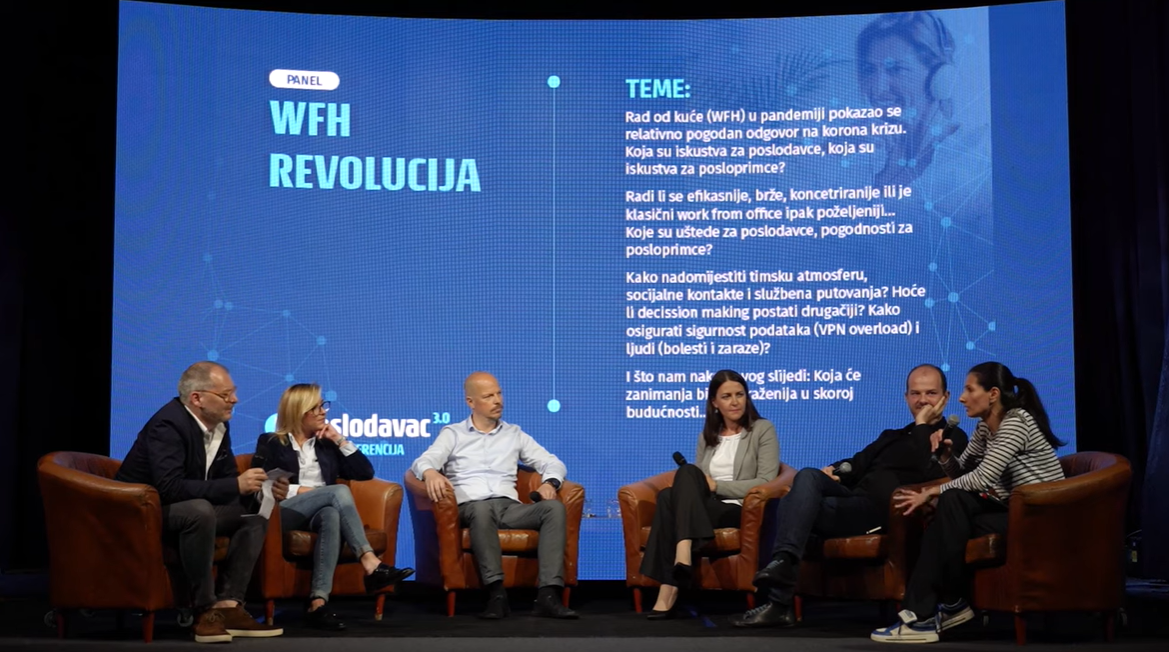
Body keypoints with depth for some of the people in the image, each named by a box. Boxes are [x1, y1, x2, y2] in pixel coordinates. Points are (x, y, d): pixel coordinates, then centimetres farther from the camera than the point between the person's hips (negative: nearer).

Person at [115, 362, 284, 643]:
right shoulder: (168, 424, -25)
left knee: (254, 514, -6)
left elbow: (227, 478, 8)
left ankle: (228, 605, -13)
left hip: (190, 511, 9)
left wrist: (258, 490, -13)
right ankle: (205, 610, -26)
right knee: (200, 510, -36)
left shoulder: (220, 425, 0)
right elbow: (170, 488, -35)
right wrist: (236, 485, -33)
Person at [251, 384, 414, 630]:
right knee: (339, 490, -31)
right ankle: (371, 564, -42)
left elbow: (365, 473, 15)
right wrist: (299, 490, -11)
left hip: (320, 513, 3)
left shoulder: (326, 444, 23)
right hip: (283, 512, -3)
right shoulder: (270, 443, 13)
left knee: (331, 515, -38)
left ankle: (318, 603, -51)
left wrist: (340, 440, 9)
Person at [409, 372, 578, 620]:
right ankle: (497, 594, -45)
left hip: (509, 506, 3)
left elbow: (553, 462, 18)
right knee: (482, 508, -40)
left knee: (554, 507, -27)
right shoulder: (452, 434, 14)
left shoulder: (514, 434, 23)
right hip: (471, 507, -3)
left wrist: (550, 482, -7)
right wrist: (431, 473, -29)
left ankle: (548, 595, -38)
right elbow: (422, 461, -3)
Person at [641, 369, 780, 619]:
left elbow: (766, 482, -5)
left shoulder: (763, 430, 6)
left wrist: (716, 486, -9)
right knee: (667, 495, -30)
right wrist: (690, 487, -5)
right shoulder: (707, 437, 23)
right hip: (703, 508, 5)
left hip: (741, 511, -4)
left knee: (687, 472, -30)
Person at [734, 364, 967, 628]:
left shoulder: (952, 438, 10)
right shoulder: (892, 436, 33)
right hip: (854, 500, 6)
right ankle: (782, 561, -33)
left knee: (796, 503, -23)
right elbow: (858, 464, 23)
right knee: (808, 477, -23)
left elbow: (929, 474, -10)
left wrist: (922, 426, -4)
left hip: (882, 512, -6)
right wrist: (835, 471, 1)